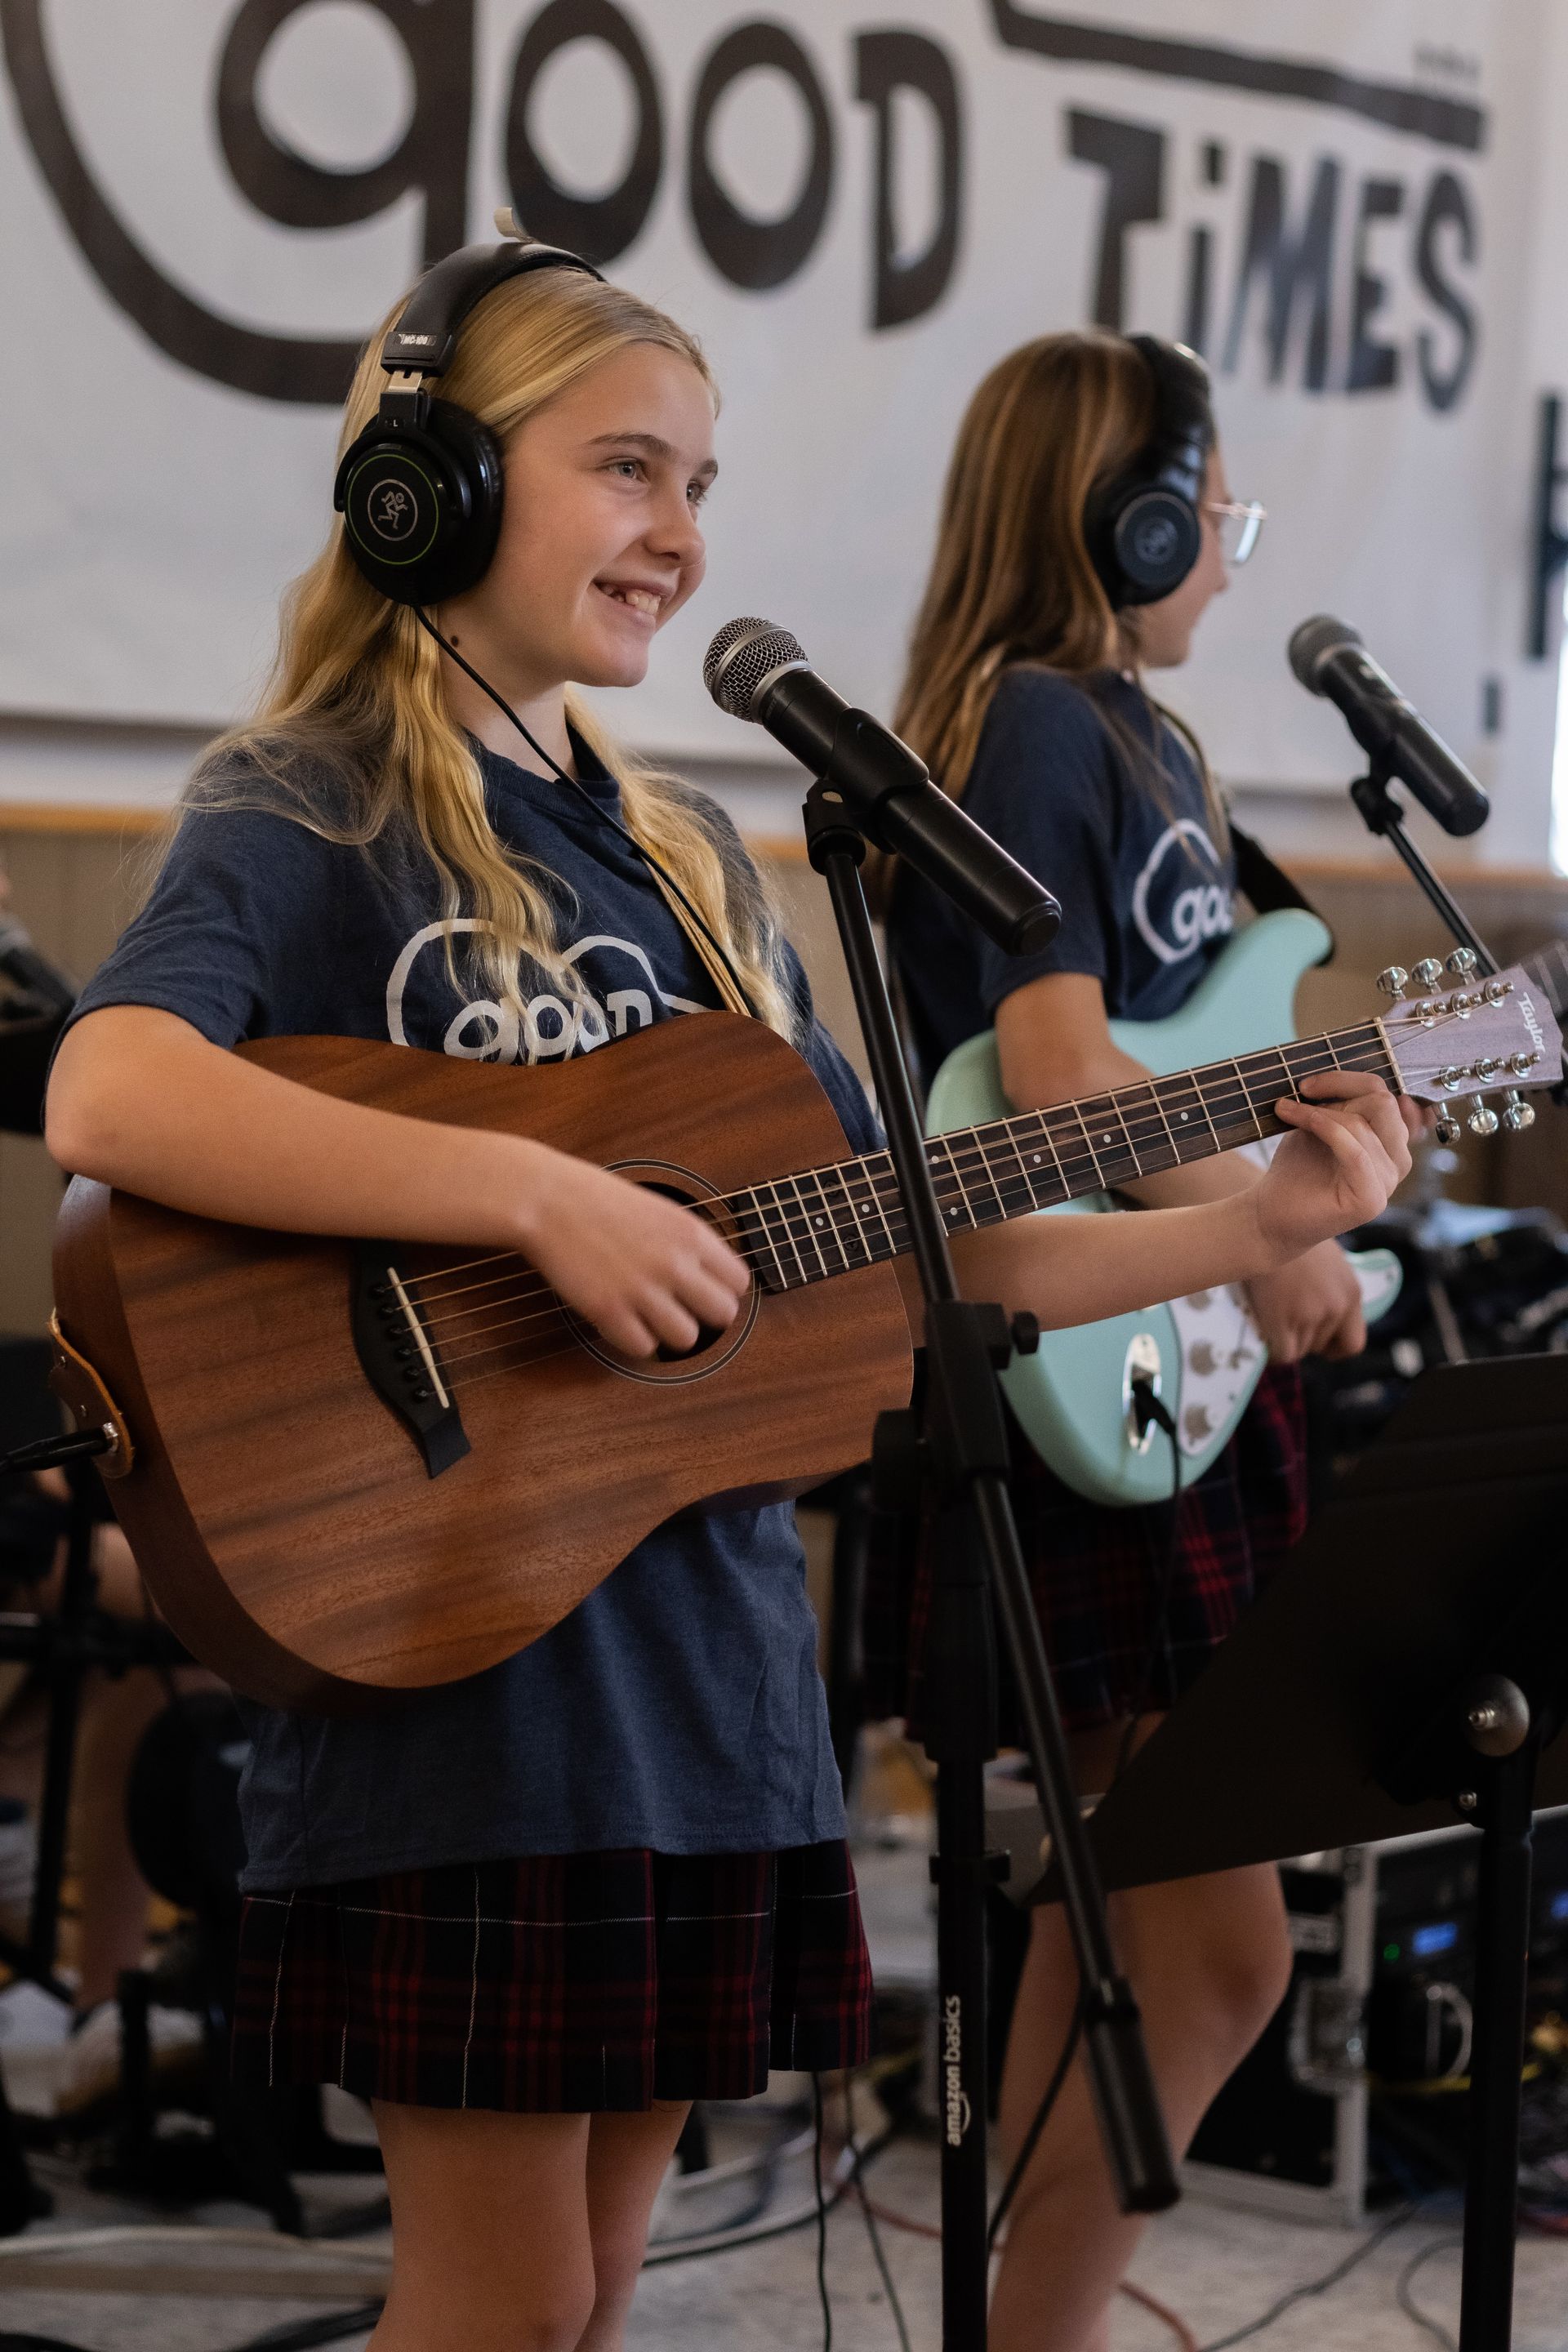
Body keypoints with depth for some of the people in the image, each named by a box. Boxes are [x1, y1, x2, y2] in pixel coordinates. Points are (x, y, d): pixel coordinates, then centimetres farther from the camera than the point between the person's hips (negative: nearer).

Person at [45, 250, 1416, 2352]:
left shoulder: (687, 855, 15)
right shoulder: (311, 805, -6)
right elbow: (108, 1096, -27)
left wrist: (1254, 1229, 5)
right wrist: (545, 1194, -30)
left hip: (709, 1666, 7)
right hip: (454, 1648, -6)